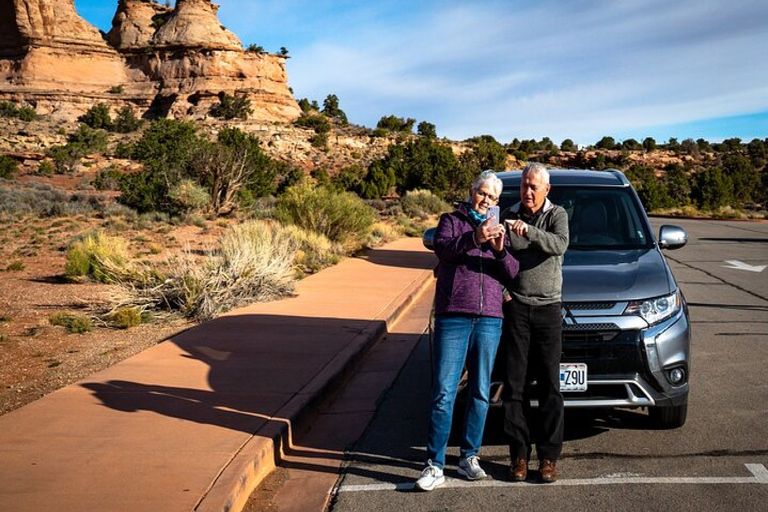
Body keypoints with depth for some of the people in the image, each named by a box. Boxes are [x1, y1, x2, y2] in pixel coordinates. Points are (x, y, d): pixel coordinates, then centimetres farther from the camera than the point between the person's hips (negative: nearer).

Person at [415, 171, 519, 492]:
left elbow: (511, 273, 6)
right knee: (443, 393, -6)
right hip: (453, 317, -3)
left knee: (480, 393, 7)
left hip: (489, 320, 4)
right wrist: (474, 239, -31)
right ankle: (435, 466, -2)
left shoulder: (497, 230, 19)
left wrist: (500, 250, -15)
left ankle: (469, 458, 18)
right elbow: (442, 248, -13)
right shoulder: (452, 221, 10)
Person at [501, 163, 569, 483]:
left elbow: (559, 244, -20)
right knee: (515, 384, 1)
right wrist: (503, 292, -6)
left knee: (549, 385, 0)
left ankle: (549, 456, 8)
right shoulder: (508, 216, 9)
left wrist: (528, 231, -35)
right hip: (515, 307, 1)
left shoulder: (557, 215, 2)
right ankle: (519, 454, 9)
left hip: (548, 308, -1)